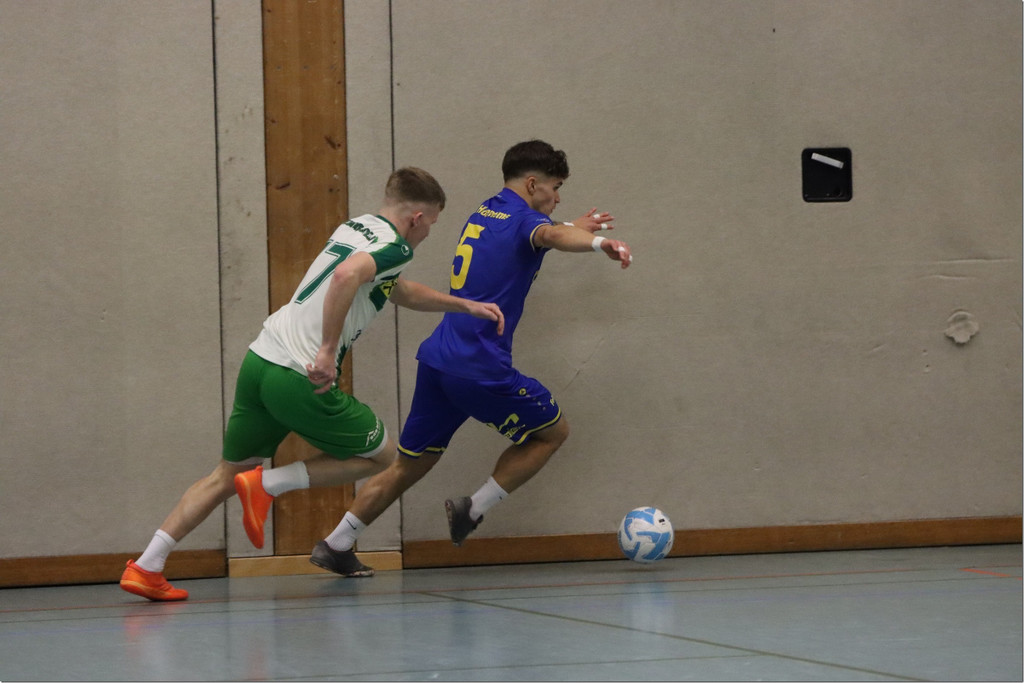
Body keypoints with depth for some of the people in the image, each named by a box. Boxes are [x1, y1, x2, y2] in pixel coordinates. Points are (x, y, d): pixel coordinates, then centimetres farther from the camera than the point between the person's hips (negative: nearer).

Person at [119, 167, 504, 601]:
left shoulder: (357, 227, 22)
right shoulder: (394, 247, -6)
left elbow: (401, 291, 38)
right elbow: (346, 276, -28)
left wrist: (465, 306, 39)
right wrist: (328, 352, -25)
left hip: (261, 358, 8)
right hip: (298, 377, -8)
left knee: (227, 475, 16)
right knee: (380, 454, 12)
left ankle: (145, 567, 6)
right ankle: (267, 484, 0)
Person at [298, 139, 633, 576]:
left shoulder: (483, 214, 20)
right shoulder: (522, 219, -6)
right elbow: (550, 236, -33)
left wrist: (574, 228, 47)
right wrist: (598, 242, -52)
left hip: (437, 359, 8)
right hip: (481, 368, -8)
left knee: (410, 464, 17)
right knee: (552, 431, 11)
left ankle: (336, 544, 17)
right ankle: (472, 510, 6)